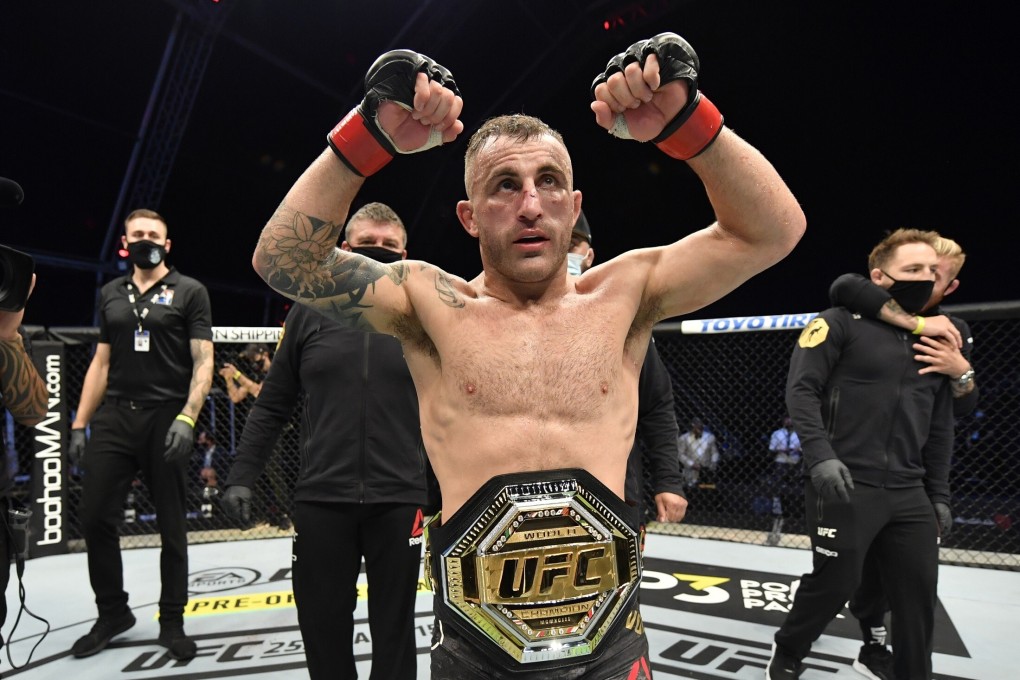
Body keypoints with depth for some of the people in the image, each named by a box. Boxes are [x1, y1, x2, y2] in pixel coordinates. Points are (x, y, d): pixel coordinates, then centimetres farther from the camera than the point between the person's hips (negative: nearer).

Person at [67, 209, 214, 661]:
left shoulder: (189, 292, 1)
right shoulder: (110, 294, 14)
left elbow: (203, 362, -6)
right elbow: (101, 363, 15)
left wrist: (187, 418, -18)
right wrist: (79, 425, 9)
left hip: (166, 418, -4)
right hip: (114, 418, 4)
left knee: (172, 526, 5)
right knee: (95, 519, 5)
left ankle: (172, 623, 19)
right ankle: (112, 613, 26)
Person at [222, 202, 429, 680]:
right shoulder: (310, 313, 5)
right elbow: (272, 406, 8)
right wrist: (242, 475, 2)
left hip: (398, 501, -1)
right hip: (321, 499, 1)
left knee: (393, 627, 12)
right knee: (322, 624, 13)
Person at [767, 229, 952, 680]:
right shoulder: (843, 322, -4)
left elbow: (940, 430, 19)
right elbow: (801, 389, -11)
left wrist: (939, 494, 17)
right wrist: (820, 455, -22)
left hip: (908, 493, 6)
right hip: (845, 486, -6)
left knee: (919, 593, 9)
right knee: (836, 581, 0)